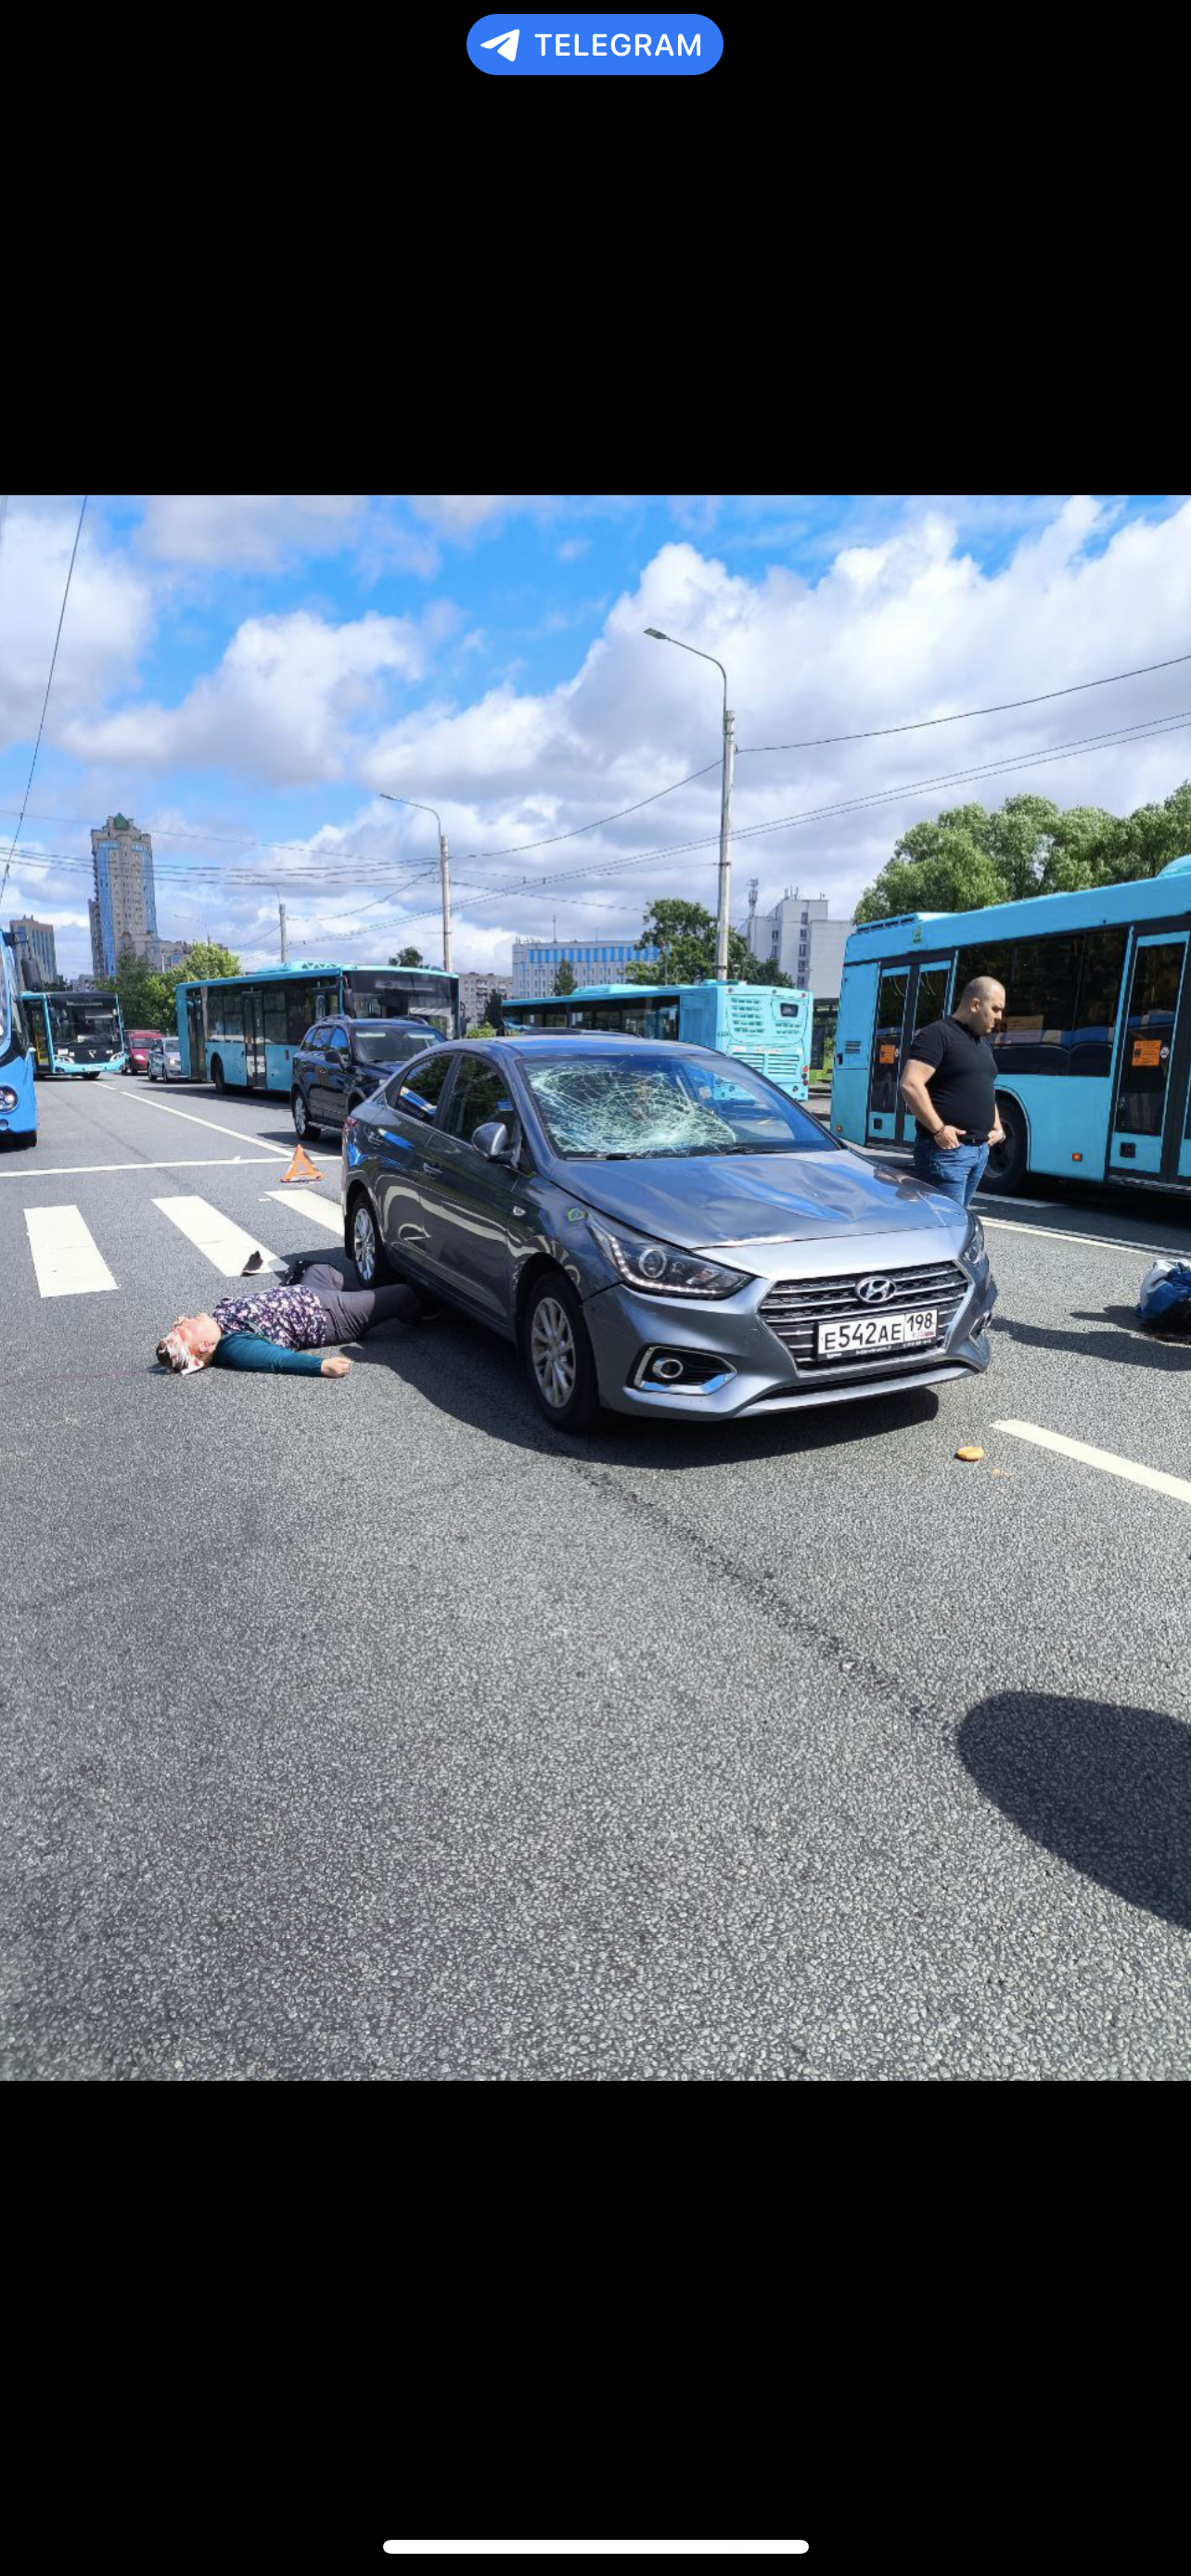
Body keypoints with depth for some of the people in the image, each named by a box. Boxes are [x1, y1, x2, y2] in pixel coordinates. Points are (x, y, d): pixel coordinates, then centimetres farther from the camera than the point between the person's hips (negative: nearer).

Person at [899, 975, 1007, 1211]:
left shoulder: (983, 1041, 20)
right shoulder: (938, 1034, -10)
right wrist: (938, 1129, -21)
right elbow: (910, 1085, -21)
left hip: (980, 1148, 9)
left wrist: (997, 1127, 16)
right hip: (947, 1149, -9)